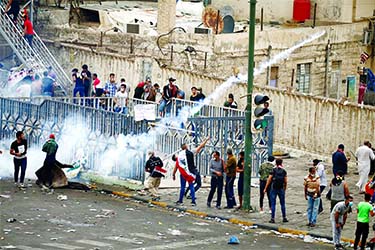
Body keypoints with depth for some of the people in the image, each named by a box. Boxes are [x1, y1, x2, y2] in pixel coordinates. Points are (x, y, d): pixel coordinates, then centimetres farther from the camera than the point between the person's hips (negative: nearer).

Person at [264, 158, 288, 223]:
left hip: (274, 188, -2)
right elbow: (286, 182, 2)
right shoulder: (284, 171, 1)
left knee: (273, 204, 1)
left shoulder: (273, 170, -6)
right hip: (281, 189, 2)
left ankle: (272, 218, 0)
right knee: (282, 204, 12)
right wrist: (285, 189, 16)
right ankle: (284, 218, 15)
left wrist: (265, 189, 1)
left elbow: (269, 180, -6)